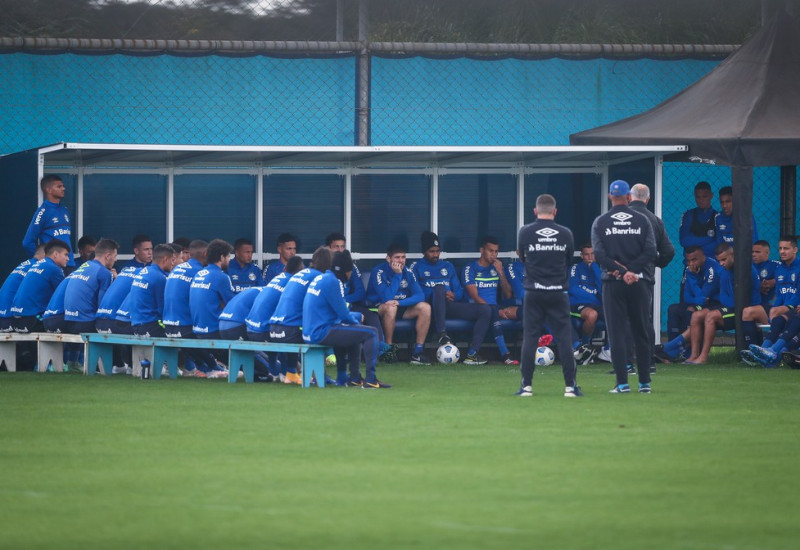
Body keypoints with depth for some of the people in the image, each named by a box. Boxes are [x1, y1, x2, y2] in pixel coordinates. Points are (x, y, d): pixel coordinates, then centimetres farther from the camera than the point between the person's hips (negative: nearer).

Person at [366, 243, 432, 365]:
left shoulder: (408, 272, 0)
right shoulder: (379, 271, -17)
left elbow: (419, 296, -9)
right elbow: (387, 298, -28)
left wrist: (400, 302, -26)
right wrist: (397, 275, -26)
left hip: (401, 307, 6)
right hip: (378, 308, -6)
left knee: (425, 307, -15)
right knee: (390, 307, -38)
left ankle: (418, 351, -16)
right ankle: (389, 349, -25)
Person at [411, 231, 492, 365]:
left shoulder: (447, 266, 26)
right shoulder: (417, 267, 12)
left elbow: (459, 291, 21)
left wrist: (454, 295, -5)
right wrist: (440, 294, -13)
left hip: (450, 306, 5)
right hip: (431, 307, -5)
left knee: (485, 310, -15)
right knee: (439, 288, -39)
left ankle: (471, 354, -26)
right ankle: (442, 335, -46)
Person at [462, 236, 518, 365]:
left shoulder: (497, 268, 18)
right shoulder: (470, 268, 2)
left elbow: (508, 295, 11)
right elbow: (475, 296, -9)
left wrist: (501, 273, -2)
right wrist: (497, 310, -18)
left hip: (493, 308, 5)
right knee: (493, 310, -36)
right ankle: (504, 354, -44)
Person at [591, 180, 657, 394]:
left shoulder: (600, 222, 2)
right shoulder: (642, 221, 5)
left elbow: (599, 254, -9)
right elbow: (651, 253, -5)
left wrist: (620, 270, -12)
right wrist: (630, 271, -10)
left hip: (613, 283, -1)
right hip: (639, 283, 1)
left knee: (616, 333, 1)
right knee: (641, 333, 8)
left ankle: (622, 382, -6)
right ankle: (644, 383, 8)